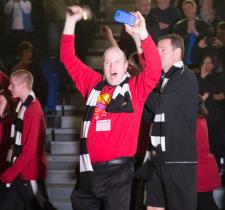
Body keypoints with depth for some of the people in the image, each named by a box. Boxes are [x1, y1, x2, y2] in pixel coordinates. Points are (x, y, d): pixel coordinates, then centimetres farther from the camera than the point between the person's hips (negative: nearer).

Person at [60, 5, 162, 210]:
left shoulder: (136, 88, 3)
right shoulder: (93, 84, 12)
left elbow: (154, 68, -13)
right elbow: (69, 59, 14)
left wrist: (142, 33, -24)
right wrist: (71, 21, 6)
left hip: (118, 170, -4)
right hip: (89, 169, 4)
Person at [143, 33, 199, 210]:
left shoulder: (186, 78, -8)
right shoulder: (163, 78, 17)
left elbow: (159, 105, -17)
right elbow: (149, 113, 20)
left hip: (179, 158, -8)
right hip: (158, 156, 8)